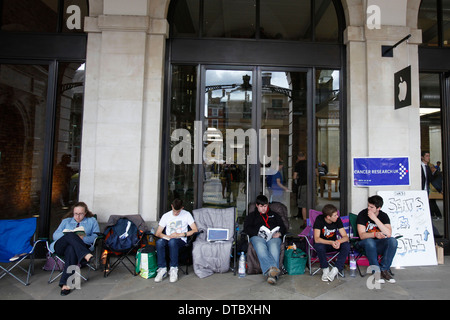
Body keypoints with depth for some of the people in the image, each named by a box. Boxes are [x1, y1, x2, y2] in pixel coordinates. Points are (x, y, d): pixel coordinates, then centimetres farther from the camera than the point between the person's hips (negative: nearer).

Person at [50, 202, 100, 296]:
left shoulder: (92, 221, 19)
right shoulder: (66, 221, 27)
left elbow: (96, 237, 5)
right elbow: (55, 235, 12)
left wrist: (83, 238, -13)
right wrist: (67, 235, -9)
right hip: (61, 247, 2)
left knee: (71, 249, -39)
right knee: (70, 235, -32)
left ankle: (65, 283, -36)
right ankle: (86, 255, -46)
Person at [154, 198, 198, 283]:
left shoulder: (186, 215, 2)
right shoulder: (166, 216, 9)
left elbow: (195, 230, -5)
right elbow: (157, 233, 6)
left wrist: (180, 234, -13)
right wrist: (167, 236, -16)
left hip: (181, 240, -2)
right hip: (168, 239, 3)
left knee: (173, 241, -38)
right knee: (159, 242, -32)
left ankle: (173, 269, -25)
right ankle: (162, 269, -25)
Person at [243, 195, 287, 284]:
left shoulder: (274, 214, 33)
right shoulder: (252, 215, 28)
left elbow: (283, 227, 23)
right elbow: (246, 228, 11)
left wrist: (279, 233, -1)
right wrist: (258, 232, -8)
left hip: (273, 237, 1)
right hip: (257, 237, 0)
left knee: (274, 249, -36)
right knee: (260, 248, -38)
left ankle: (273, 275, -49)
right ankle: (272, 268, -55)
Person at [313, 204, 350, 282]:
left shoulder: (338, 220, -12)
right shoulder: (319, 219, -22)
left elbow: (346, 237, -13)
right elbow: (316, 239, -28)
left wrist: (338, 241, -35)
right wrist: (331, 242, -42)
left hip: (333, 243, 3)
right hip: (322, 243, -3)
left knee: (347, 245, -26)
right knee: (319, 246, -37)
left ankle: (335, 270, -24)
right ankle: (325, 270, -18)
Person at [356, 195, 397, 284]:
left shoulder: (384, 216, -3)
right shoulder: (362, 214, -11)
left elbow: (388, 234, -19)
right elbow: (362, 235, -18)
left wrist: (375, 219, -25)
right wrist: (375, 234, -38)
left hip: (379, 244, 3)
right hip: (366, 244, -3)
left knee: (393, 241, -26)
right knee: (369, 242, -36)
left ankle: (384, 269, -18)